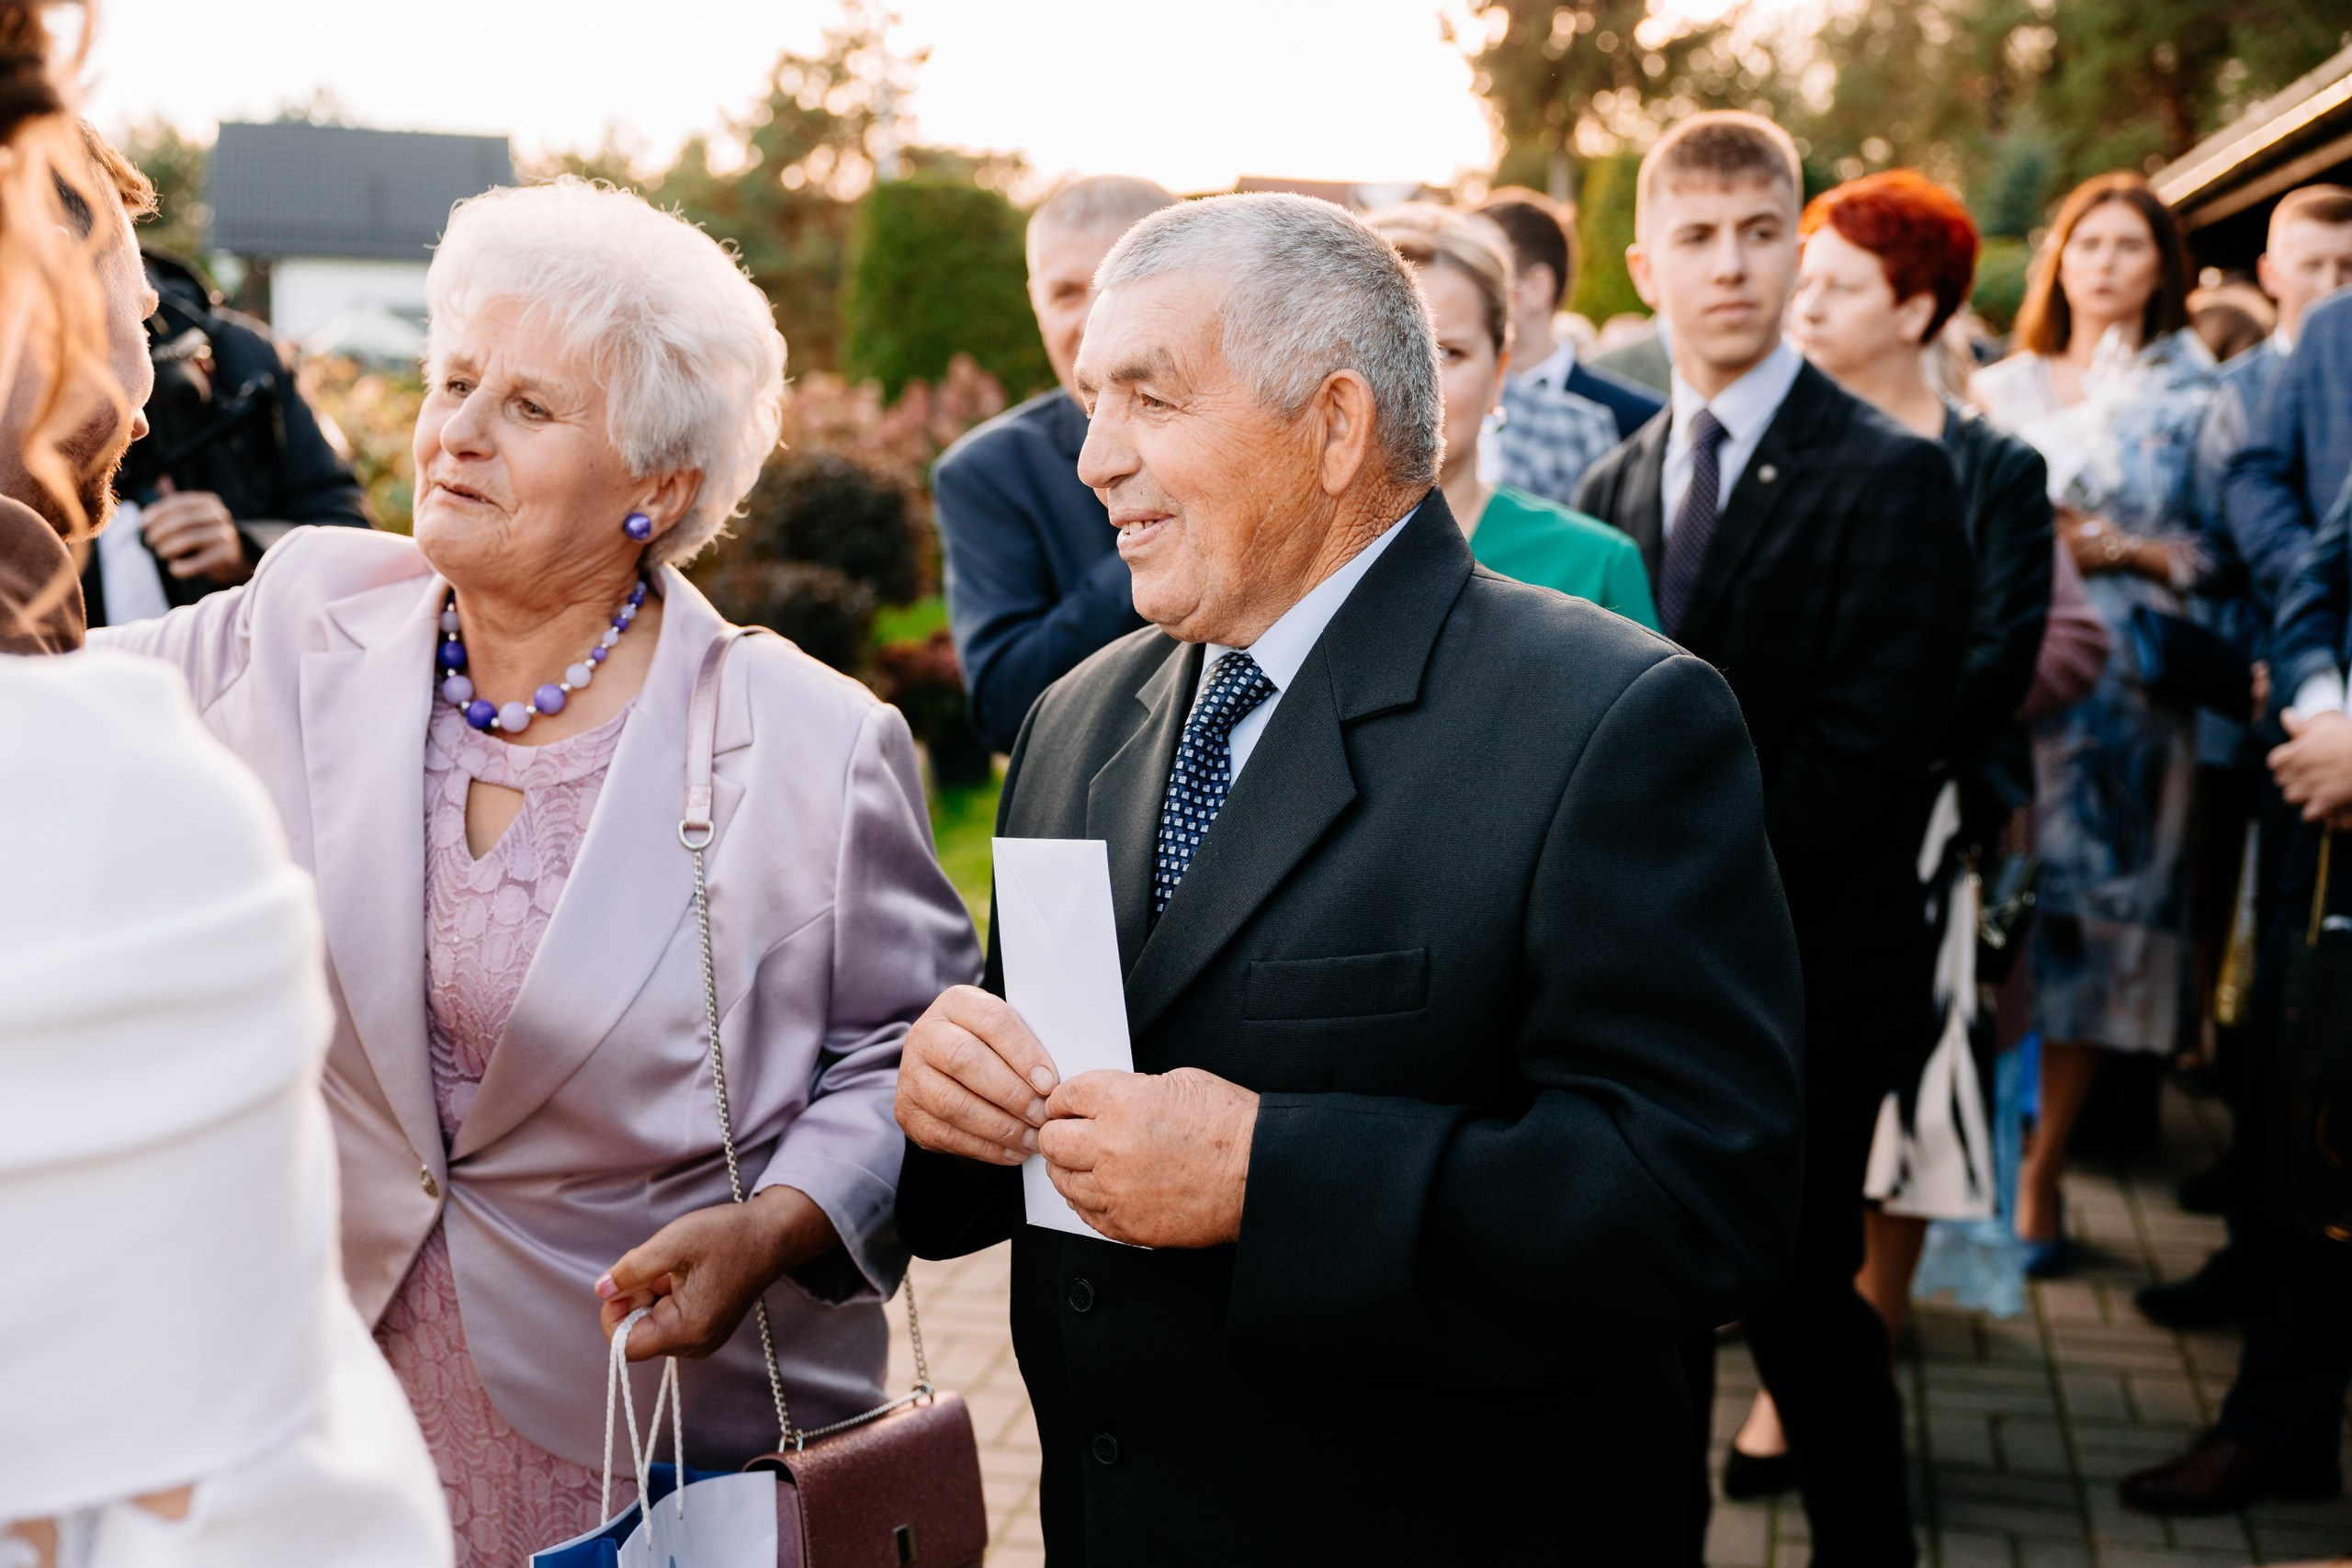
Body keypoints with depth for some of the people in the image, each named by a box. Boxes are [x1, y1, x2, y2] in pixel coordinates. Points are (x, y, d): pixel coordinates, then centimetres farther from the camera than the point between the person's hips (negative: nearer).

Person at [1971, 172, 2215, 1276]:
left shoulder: (2195, 397, 6)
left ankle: (2039, 1177, 7)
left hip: (2127, 695, -1)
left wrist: (2126, 551, -13)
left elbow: (2220, 555, 2)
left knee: (2089, 930, -1)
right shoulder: (2002, 391, 13)